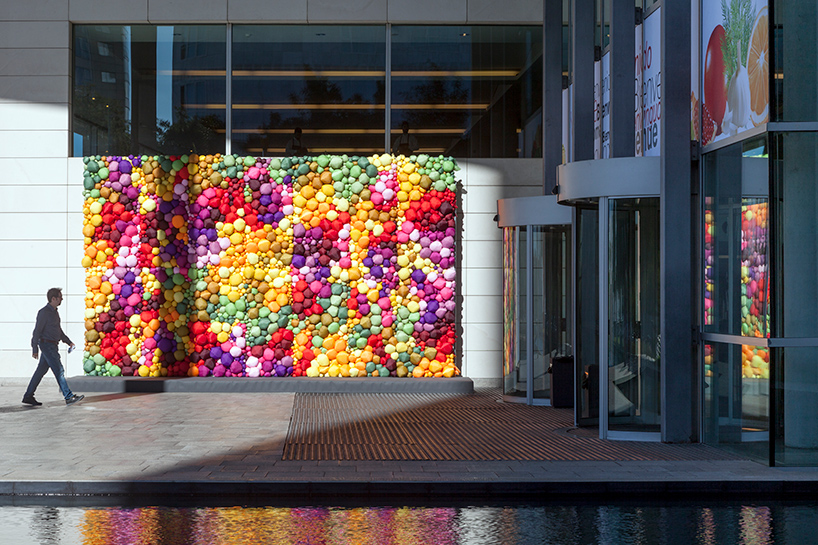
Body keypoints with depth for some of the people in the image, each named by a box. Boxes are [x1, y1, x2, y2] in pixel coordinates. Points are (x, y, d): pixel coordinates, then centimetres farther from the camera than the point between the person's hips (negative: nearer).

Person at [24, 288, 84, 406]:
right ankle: (69, 397, -9)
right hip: (47, 345, -9)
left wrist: (69, 342, 20)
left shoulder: (54, 312, 15)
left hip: (52, 346, 9)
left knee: (41, 370, 10)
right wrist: (35, 349, -16)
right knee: (59, 370, -9)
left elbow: (59, 331, 25)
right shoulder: (44, 312, -13)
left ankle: (28, 397, 14)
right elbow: (37, 331, -14)